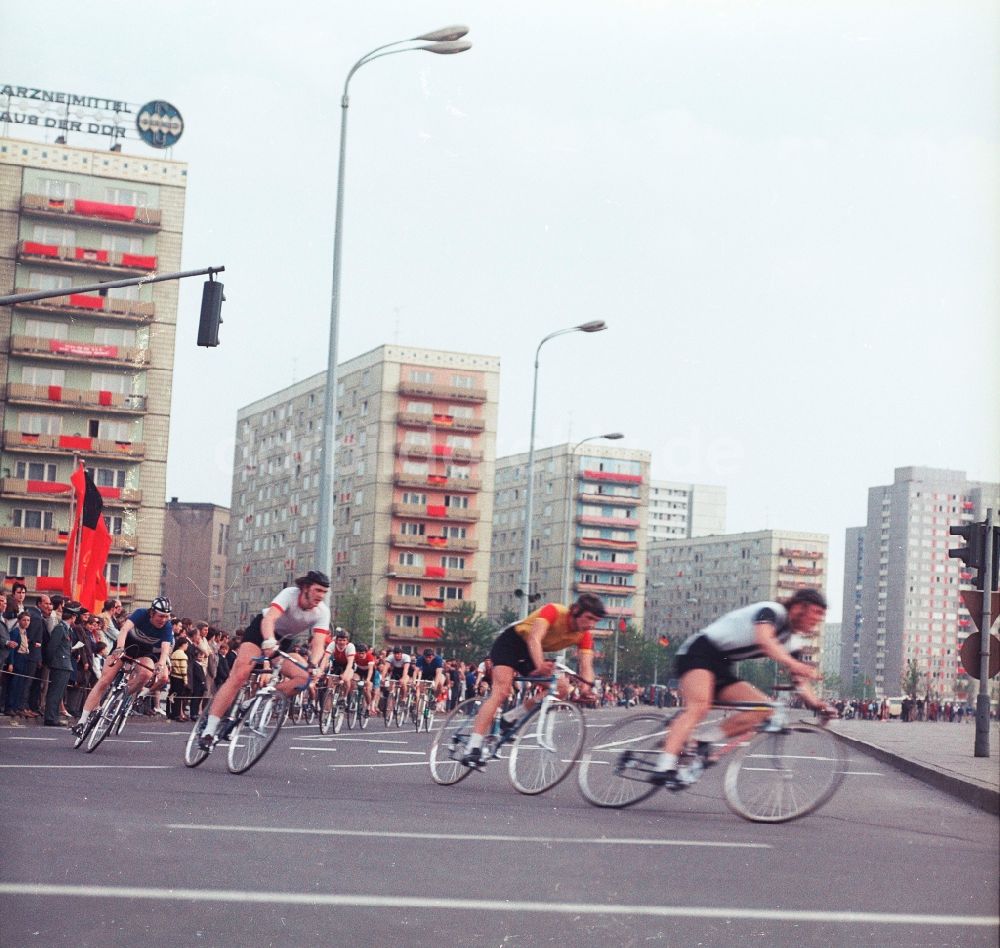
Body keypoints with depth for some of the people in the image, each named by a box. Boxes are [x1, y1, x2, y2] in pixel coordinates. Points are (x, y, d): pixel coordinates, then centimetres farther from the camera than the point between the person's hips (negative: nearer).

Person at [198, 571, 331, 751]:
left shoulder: (323, 612, -18)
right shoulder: (290, 594, -28)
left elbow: (318, 643, -27)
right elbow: (269, 619, -43)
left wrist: (314, 665, -46)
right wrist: (269, 641, -62)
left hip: (286, 642, 5)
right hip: (261, 630, -5)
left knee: (304, 677, -20)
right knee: (239, 675, -23)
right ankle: (209, 731, -25)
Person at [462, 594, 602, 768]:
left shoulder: (584, 635, -12)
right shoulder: (554, 611, -29)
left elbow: (587, 665, -20)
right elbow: (534, 639, -41)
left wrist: (586, 686, -42)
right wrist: (540, 666, -59)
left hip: (533, 653, 7)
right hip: (510, 642, -7)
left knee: (561, 689, -10)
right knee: (501, 691, -24)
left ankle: (509, 720, 0)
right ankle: (473, 748, -30)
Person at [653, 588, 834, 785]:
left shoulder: (791, 642, 12)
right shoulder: (772, 611, -13)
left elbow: (800, 682, 12)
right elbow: (764, 640, -34)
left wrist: (816, 704, -7)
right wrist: (793, 664, -45)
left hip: (722, 668, 9)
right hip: (698, 652, -9)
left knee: (764, 708, -7)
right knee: (699, 706, -33)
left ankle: (704, 742, -7)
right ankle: (665, 769, -42)